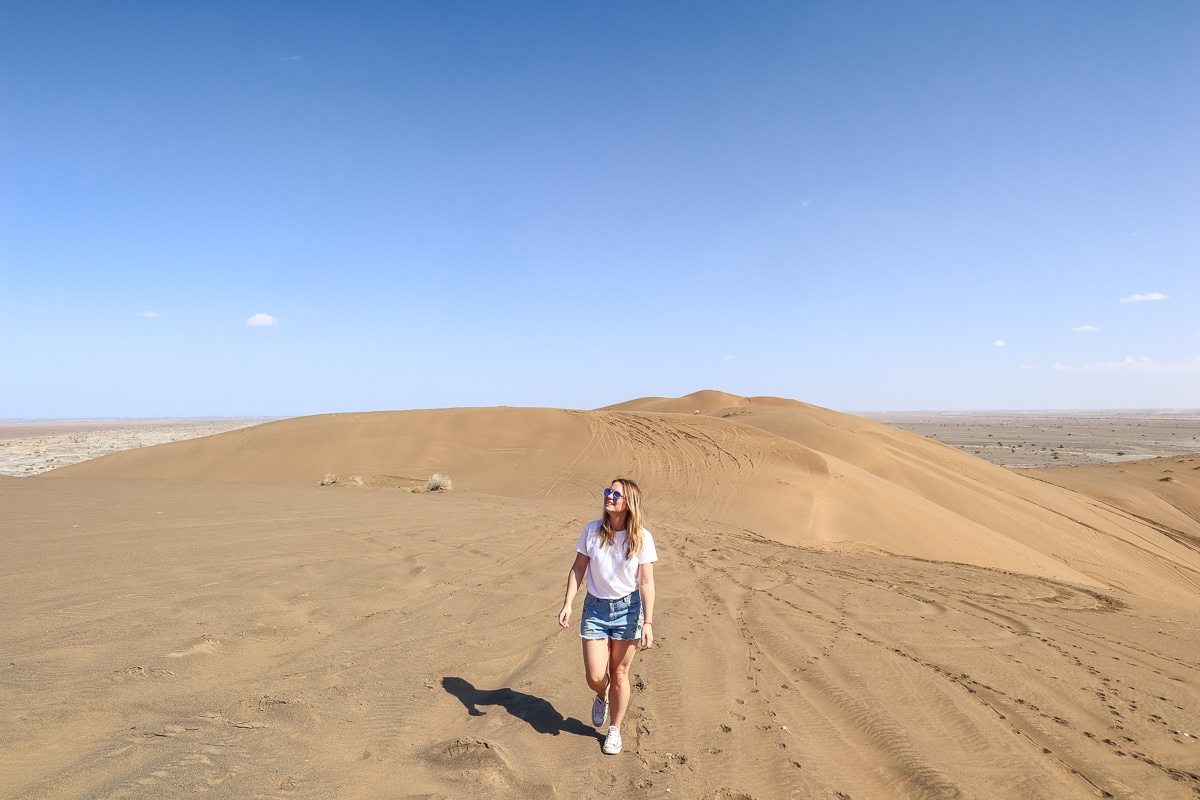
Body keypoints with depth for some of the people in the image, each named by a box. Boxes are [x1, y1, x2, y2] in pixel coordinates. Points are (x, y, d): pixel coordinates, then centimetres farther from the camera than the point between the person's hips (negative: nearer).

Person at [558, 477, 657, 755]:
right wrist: (567, 604, -5)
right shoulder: (592, 530, -8)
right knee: (594, 676, 0)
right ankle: (602, 696, 39)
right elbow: (578, 568, 1)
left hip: (628, 609, -1)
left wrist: (648, 622, -16)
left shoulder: (641, 538, -13)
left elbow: (646, 582, -11)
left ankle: (614, 729, 33)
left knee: (619, 674, 10)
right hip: (595, 608, 2)